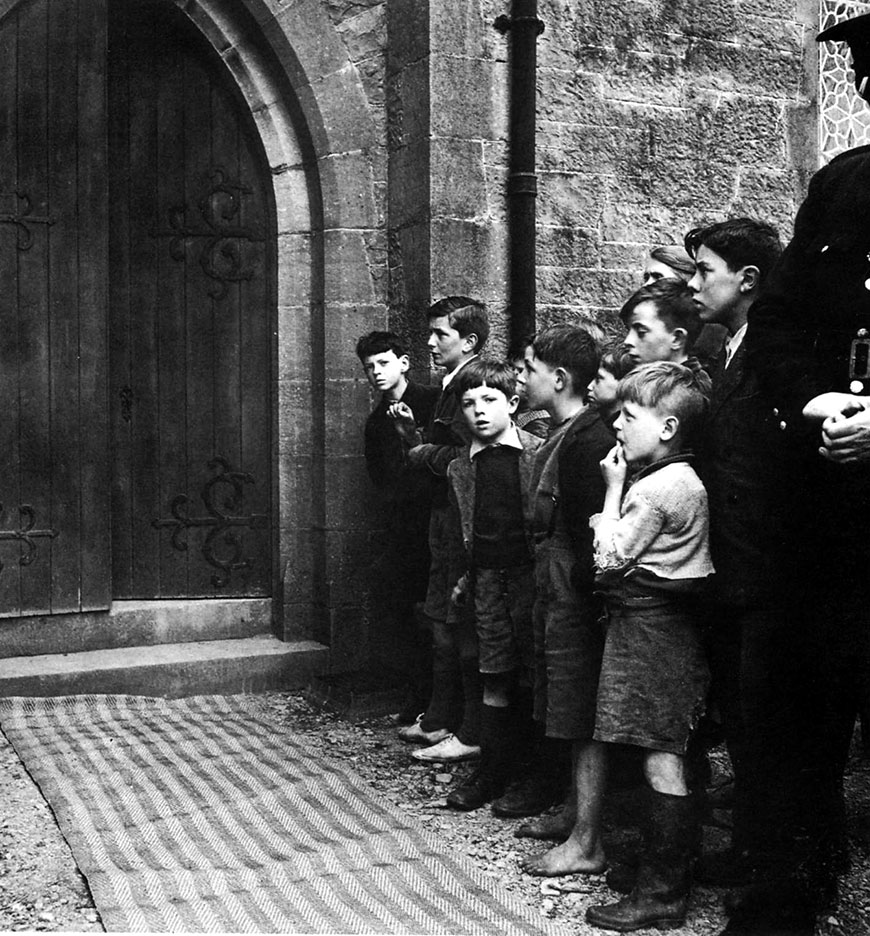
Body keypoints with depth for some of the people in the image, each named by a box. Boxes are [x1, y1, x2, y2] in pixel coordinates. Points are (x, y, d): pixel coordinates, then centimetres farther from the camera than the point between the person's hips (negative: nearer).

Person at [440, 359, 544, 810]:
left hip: (532, 573, -4)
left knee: (537, 678, 1)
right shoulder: (461, 468, 9)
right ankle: (492, 772, 18)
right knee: (495, 682, 8)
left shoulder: (539, 454, -4)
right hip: (487, 580, 4)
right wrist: (465, 578, 12)